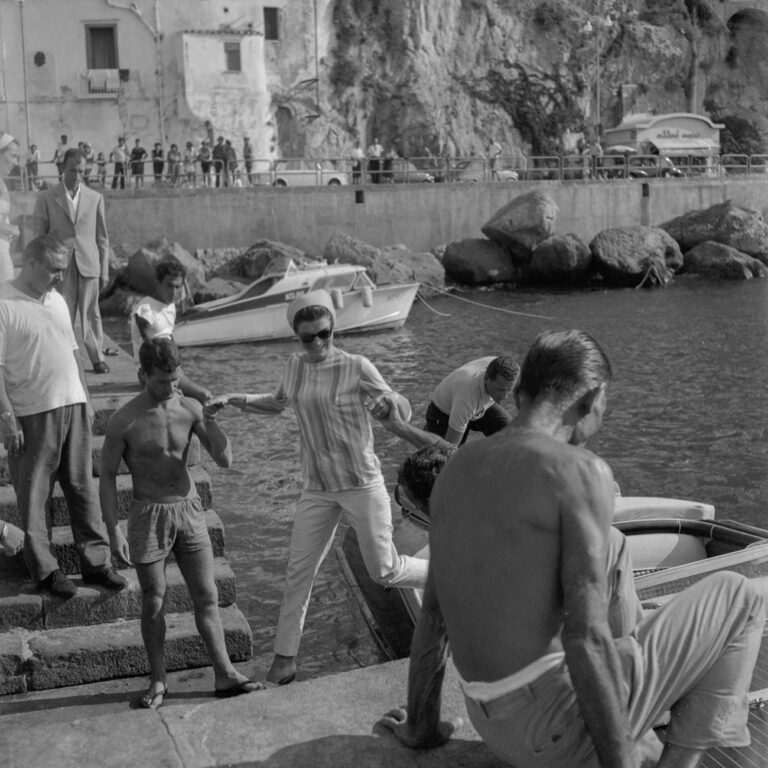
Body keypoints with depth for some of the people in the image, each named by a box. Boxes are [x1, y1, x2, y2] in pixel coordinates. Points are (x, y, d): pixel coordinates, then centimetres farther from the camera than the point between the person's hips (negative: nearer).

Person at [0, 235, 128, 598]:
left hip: (73, 407, 7)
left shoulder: (57, 300, 11)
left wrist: (84, 400, 16)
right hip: (32, 415, -6)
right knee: (34, 496, 5)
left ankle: (96, 561, 18)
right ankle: (44, 570, 16)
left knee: (83, 488, 10)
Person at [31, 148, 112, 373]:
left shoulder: (96, 198, 9)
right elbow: (39, 235, 5)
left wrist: (105, 270, 6)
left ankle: (97, 358, 7)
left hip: (89, 264, 1)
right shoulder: (47, 198, 4)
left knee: (91, 314, 0)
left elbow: (102, 237, 10)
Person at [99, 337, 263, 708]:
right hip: (148, 515, -3)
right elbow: (107, 476, -5)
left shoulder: (190, 409, -4)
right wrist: (114, 530, -10)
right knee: (153, 603, 7)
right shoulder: (124, 421, -13)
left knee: (207, 597, 5)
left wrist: (209, 416, -17)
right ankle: (158, 681, 22)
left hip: (189, 511, 3)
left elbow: (225, 460, -6)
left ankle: (225, 675, 14)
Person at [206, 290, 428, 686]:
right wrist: (234, 399, 9)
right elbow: (277, 403, 20)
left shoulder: (357, 368, -14)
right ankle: (284, 659, 17)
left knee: (384, 572, 1)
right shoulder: (295, 366, 1)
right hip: (316, 489, 4)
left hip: (361, 484, -4)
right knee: (299, 570, 5)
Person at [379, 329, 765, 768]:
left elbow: (432, 614, 13)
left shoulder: (461, 469, 7)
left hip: (497, 728, 7)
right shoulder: (581, 472, -16)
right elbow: (584, 639, -23)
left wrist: (421, 729, 21)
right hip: (563, 730, -7)